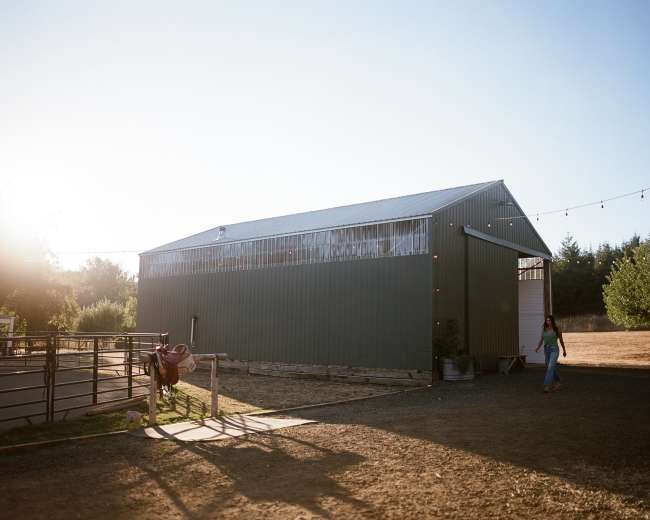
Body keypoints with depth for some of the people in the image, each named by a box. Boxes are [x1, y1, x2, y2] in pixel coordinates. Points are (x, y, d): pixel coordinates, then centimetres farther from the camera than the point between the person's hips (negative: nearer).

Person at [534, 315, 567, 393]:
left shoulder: (557, 329, -7)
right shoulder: (544, 329, 4)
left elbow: (561, 340, 4)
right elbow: (541, 340, 8)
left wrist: (564, 351, 14)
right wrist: (537, 348, -8)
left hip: (554, 350, -5)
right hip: (546, 350, 5)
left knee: (550, 368, -18)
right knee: (552, 368, 16)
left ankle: (547, 386, -19)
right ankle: (557, 383, 38)